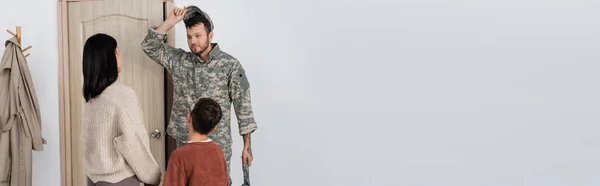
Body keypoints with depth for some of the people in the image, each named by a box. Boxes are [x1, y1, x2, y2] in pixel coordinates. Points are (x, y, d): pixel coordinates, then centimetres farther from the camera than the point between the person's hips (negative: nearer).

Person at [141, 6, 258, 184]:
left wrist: (247, 146, -7)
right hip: (184, 143, 4)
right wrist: (170, 22, -9)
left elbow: (243, 105, -7)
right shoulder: (179, 60, 4)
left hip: (217, 144, -4)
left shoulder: (230, 65, -8)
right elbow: (150, 47, 2)